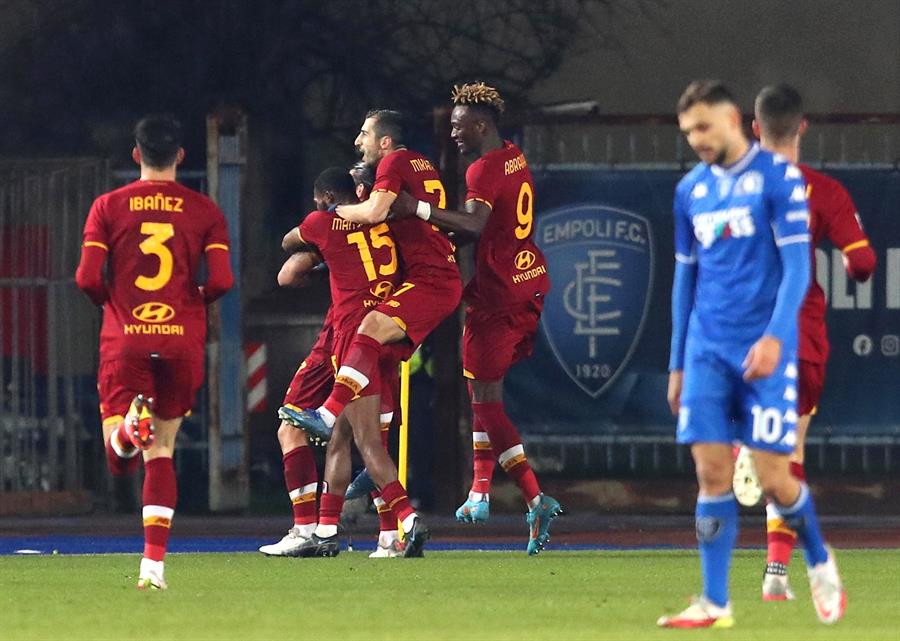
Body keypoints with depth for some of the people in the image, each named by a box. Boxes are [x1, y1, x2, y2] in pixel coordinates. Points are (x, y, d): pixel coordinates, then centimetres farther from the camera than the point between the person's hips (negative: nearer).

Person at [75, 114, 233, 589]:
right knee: (161, 451, 13)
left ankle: (128, 426, -36)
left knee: (120, 458, 2)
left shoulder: (108, 206, 3)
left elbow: (88, 278, -6)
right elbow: (222, 281, -5)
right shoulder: (204, 210, 4)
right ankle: (154, 562, 5)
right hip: (182, 340, 1)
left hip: (125, 340, -1)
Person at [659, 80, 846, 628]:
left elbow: (797, 265, -10)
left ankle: (821, 563, 21)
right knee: (713, 474, -3)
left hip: (764, 351, -5)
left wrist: (775, 337, -22)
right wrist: (678, 363, 16)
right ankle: (715, 604, 0)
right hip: (708, 351, 5)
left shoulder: (779, 177, -5)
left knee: (773, 475, -6)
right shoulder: (692, 191, 12)